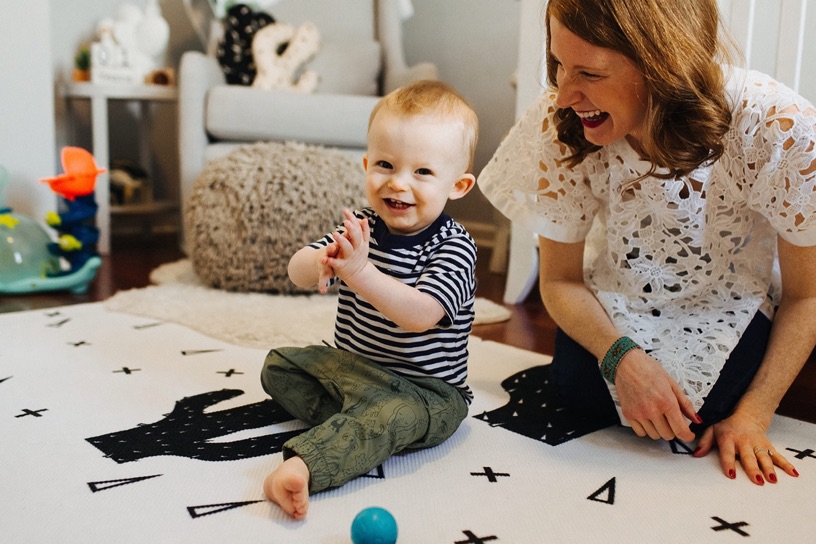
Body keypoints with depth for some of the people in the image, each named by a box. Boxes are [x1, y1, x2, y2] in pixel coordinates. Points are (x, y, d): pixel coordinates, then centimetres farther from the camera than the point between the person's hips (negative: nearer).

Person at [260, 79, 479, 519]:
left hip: (426, 390, -8)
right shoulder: (361, 225, 0)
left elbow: (419, 315, -34)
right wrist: (322, 260, -32)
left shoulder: (453, 248, -19)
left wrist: (359, 271, -47)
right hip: (351, 364, 8)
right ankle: (352, 426, -12)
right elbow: (297, 273, -7)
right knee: (279, 364, 6)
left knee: (388, 414, -36)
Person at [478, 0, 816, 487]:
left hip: (731, 305, -1)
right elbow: (560, 279, -12)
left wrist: (754, 416, -18)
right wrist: (623, 358, -28)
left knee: (700, 414, -23)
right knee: (582, 390, -22)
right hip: (618, 306, 1)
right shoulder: (560, 124, -26)